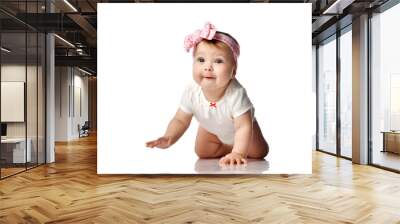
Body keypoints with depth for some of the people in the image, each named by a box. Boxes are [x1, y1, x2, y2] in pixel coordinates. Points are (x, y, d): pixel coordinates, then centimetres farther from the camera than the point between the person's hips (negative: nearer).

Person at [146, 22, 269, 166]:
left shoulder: (236, 94, -45)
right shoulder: (192, 92, -33)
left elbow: (243, 126, -42)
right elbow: (180, 120, -22)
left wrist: (237, 153, -55)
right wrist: (168, 139, -40)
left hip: (237, 126, -2)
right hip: (211, 128, 3)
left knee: (258, 153, 2)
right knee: (203, 153, 4)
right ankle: (228, 146, 27)